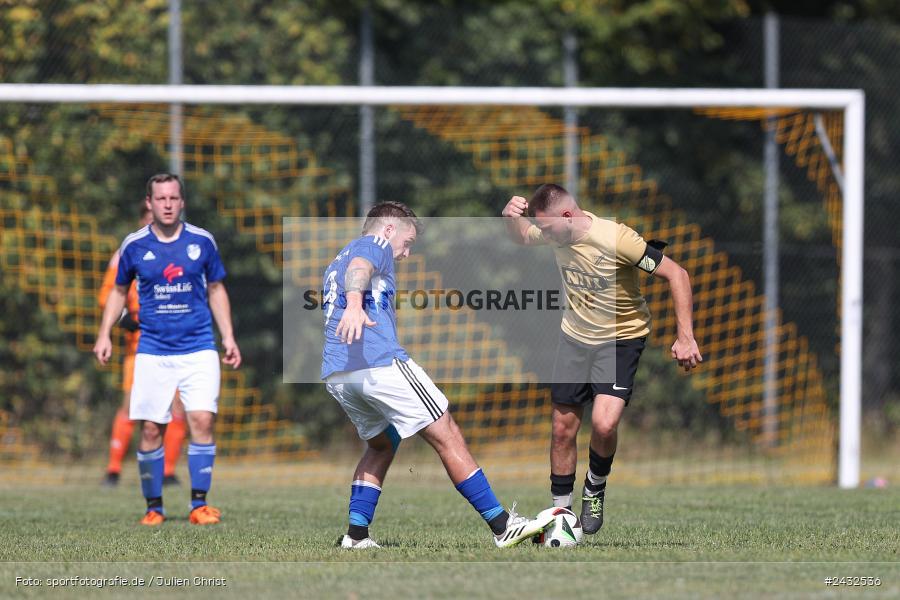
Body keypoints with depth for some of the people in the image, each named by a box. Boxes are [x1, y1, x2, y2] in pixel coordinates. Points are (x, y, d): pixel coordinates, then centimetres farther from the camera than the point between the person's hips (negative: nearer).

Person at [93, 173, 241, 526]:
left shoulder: (202, 241, 2)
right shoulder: (134, 246, 1)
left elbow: (215, 289, 13)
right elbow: (119, 291, 15)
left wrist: (228, 337, 8)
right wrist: (104, 334, 5)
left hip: (198, 348, 0)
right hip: (153, 352, 0)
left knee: (202, 420, -14)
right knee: (151, 429, -3)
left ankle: (199, 504, -6)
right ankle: (153, 507, 10)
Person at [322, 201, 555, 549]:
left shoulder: (334, 265, 31)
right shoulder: (376, 245, 5)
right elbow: (359, 268, -19)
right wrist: (354, 303, -40)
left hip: (335, 375, 8)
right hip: (379, 362, -8)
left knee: (381, 446, 25)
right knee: (446, 436, -4)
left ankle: (356, 534, 10)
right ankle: (502, 527, -5)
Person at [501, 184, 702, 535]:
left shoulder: (616, 239, -28)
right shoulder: (557, 232, -9)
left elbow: (676, 274, -22)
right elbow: (521, 237, 15)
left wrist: (685, 337, -26)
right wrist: (512, 218, -10)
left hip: (619, 340, -5)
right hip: (574, 337, 6)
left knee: (603, 424, -24)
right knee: (563, 428, 7)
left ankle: (595, 489, 5)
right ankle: (560, 509, 23)